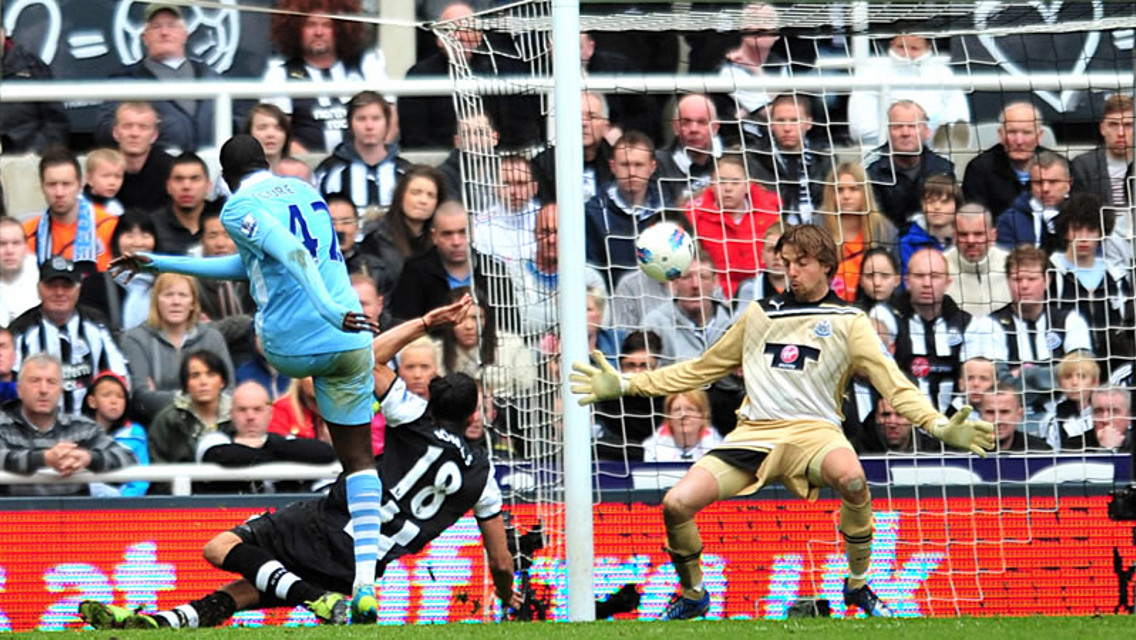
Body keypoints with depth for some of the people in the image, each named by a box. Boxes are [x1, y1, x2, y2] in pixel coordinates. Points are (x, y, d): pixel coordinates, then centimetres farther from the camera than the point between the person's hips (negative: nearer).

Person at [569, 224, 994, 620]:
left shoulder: (848, 323, 9)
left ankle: (858, 585, -14)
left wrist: (940, 426, -18)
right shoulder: (759, 315, 19)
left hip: (812, 431, -3)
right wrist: (625, 385, 21)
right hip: (752, 435, 3)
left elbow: (893, 384, -1)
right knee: (676, 504, -19)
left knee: (851, 477, -39)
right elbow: (701, 370, 26)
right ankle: (692, 595, 10)